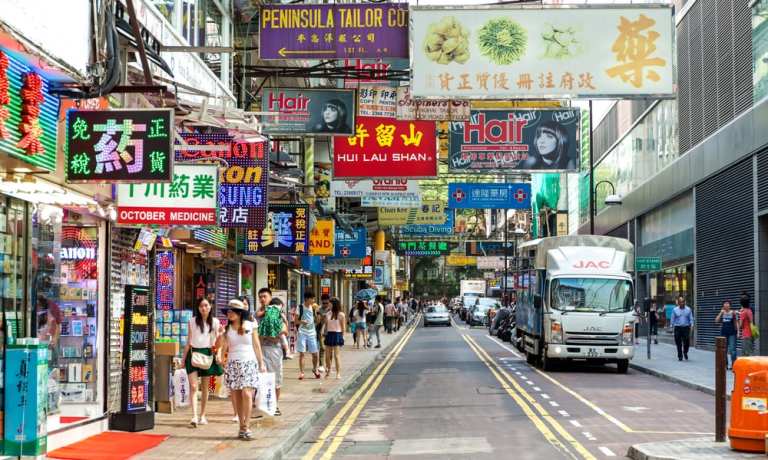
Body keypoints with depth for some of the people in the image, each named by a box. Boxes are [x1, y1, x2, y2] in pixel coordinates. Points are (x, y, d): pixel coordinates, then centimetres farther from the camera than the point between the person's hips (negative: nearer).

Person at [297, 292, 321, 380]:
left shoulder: (314, 307, 4)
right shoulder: (300, 307, -7)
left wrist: (316, 311, -5)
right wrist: (301, 322, -24)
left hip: (312, 333, 4)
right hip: (302, 332, -3)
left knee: (315, 353, 6)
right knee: (302, 353, -4)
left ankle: (315, 369, 29)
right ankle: (301, 372, 3)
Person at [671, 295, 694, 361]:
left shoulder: (688, 309, 6)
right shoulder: (675, 310, 5)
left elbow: (691, 318, 7)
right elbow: (673, 319, 8)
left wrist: (691, 325, -5)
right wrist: (672, 326, 2)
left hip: (686, 328, 0)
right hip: (678, 328, 0)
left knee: (687, 342, -4)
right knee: (679, 343, 0)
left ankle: (685, 352, 25)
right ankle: (680, 356, 10)